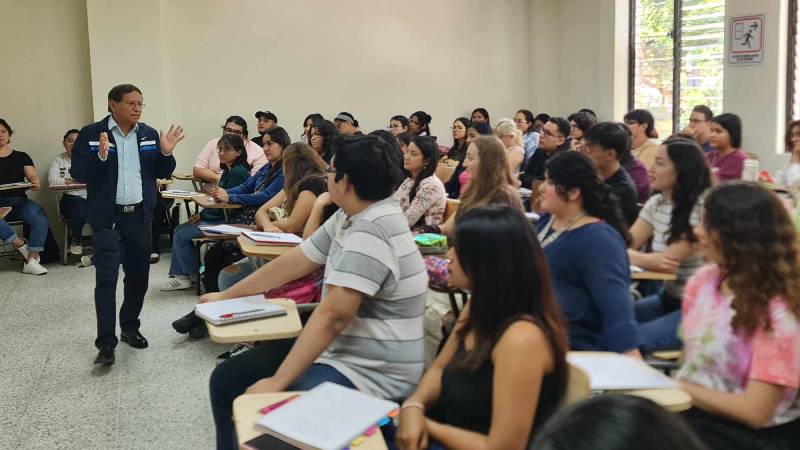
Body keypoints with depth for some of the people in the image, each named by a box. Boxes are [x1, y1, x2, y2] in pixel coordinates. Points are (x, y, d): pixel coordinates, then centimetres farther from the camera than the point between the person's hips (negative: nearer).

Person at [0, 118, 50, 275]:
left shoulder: (21, 156, 19)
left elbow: (32, 175, 7)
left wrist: (36, 183, -18)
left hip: (19, 200, 2)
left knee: (40, 216, -30)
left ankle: (31, 261, -28)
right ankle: (20, 245, -27)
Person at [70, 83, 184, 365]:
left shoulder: (149, 135, 5)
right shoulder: (91, 134, -6)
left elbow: (162, 174, 9)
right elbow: (78, 174, -10)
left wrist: (166, 153, -10)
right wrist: (100, 156, -26)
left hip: (140, 216, 5)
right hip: (107, 218, -4)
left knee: (138, 276, 11)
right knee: (106, 279, -8)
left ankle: (130, 328, 28)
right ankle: (106, 343, -6)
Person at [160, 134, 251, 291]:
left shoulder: (238, 172, -17)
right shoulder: (228, 170, 14)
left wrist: (202, 215, -11)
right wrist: (201, 214, 4)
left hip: (226, 221, -10)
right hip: (219, 216, 10)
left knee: (181, 236, -9)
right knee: (179, 230, 9)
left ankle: (183, 276, 5)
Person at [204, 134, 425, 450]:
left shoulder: (370, 234, -24)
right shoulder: (348, 218, 6)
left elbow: (333, 316, -29)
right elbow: (294, 262, 14)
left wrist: (277, 383, -28)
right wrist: (226, 297, 18)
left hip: (369, 374, -10)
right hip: (337, 350, 10)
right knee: (226, 379, 9)